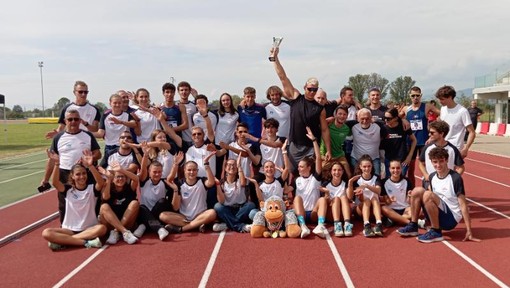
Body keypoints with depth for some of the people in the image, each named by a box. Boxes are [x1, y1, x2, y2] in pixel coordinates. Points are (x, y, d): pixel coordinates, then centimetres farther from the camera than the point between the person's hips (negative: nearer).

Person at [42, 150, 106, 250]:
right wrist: (57, 164, -34)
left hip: (89, 228, -1)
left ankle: (62, 241, -26)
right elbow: (55, 182, -18)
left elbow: (101, 183, -25)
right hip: (70, 229, 1)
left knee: (102, 228, -34)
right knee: (46, 233, -24)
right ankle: (86, 242, -30)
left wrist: (90, 165, -41)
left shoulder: (92, 188, -2)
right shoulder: (68, 189, 2)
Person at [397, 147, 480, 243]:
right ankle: (413, 226, -2)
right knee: (417, 190, -10)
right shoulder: (432, 176, 5)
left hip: (452, 219, -6)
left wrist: (469, 231, -18)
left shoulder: (455, 178, -14)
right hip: (438, 216, 6)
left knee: (428, 195, -28)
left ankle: (436, 232, -16)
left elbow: (463, 205, -16)